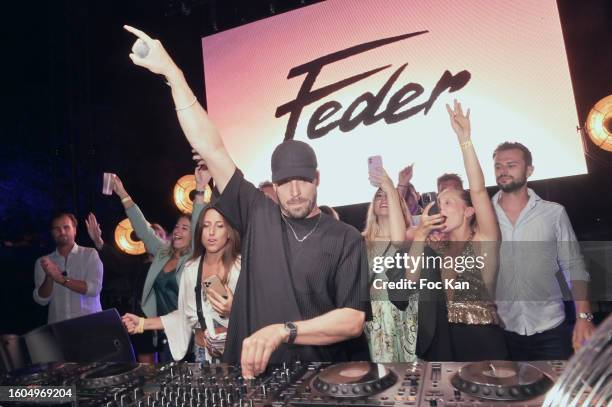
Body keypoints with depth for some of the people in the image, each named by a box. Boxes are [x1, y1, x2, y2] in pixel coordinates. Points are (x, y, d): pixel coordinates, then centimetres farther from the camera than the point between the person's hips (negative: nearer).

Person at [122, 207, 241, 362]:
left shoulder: (242, 265, -14)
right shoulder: (191, 268, 2)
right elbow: (187, 315, 10)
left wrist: (233, 312, -28)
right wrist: (143, 323, 8)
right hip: (204, 353, 4)